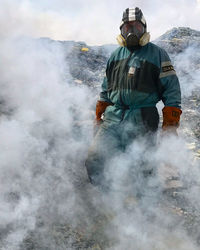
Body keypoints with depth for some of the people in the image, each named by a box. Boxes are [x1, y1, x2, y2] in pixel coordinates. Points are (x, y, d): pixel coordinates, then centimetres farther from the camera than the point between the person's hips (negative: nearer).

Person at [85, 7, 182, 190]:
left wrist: (170, 125, -6)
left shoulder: (157, 54, 4)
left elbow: (172, 89, 0)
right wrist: (99, 116, 20)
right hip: (113, 118, 4)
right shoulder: (116, 55, 18)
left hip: (142, 120, -4)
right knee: (93, 161, -6)